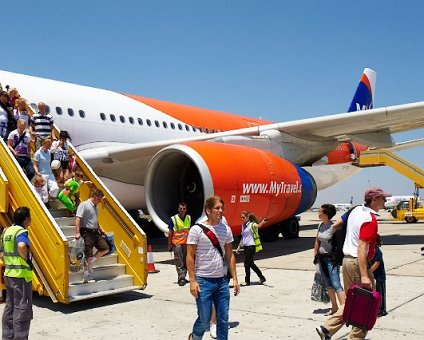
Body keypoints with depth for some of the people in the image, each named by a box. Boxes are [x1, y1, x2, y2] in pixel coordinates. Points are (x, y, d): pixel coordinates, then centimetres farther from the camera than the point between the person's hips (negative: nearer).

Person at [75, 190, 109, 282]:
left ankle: (91, 262, 17)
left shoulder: (95, 206, 17)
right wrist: (77, 232, -25)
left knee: (105, 249, 2)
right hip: (87, 233, -8)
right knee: (88, 255, -6)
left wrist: (100, 229, 30)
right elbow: (78, 219, -17)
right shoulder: (84, 205, -9)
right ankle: (86, 277, 5)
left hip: (95, 232, 8)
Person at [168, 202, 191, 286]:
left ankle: (183, 277, 23)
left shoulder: (189, 218, 7)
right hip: (177, 243, -4)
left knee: (185, 261, 11)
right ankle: (181, 278, -3)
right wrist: (169, 244, -1)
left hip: (186, 243, 4)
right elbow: (170, 233, 0)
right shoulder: (173, 219, -4)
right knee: (179, 262, -4)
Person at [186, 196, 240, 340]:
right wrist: (192, 281, -13)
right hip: (204, 281, -4)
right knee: (204, 320, 3)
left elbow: (230, 255, 11)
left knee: (223, 319, 7)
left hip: (222, 281, 4)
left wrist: (235, 278, 7)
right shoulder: (196, 230, -9)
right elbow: (190, 257, -8)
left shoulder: (226, 229, 5)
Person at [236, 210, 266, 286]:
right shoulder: (243, 225, 13)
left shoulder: (252, 224, -9)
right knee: (251, 263, 13)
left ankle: (247, 281, 9)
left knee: (247, 263, -4)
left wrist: (262, 223, -55)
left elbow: (258, 226, -33)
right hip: (246, 246, 8)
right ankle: (261, 277, 25)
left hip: (251, 246, -8)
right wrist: (239, 247, 22)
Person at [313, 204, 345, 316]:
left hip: (331, 258, -8)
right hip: (322, 257, 8)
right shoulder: (320, 225, 7)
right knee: (328, 284, 14)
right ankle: (334, 307, 23)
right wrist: (315, 255, 13)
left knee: (336, 284, -12)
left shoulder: (333, 227, -16)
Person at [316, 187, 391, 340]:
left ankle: (327, 328, 11)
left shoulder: (356, 210, 9)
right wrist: (364, 275, -28)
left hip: (347, 260, 9)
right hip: (358, 263, -9)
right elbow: (362, 247, -25)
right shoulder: (370, 219, -18)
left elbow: (337, 224, 23)